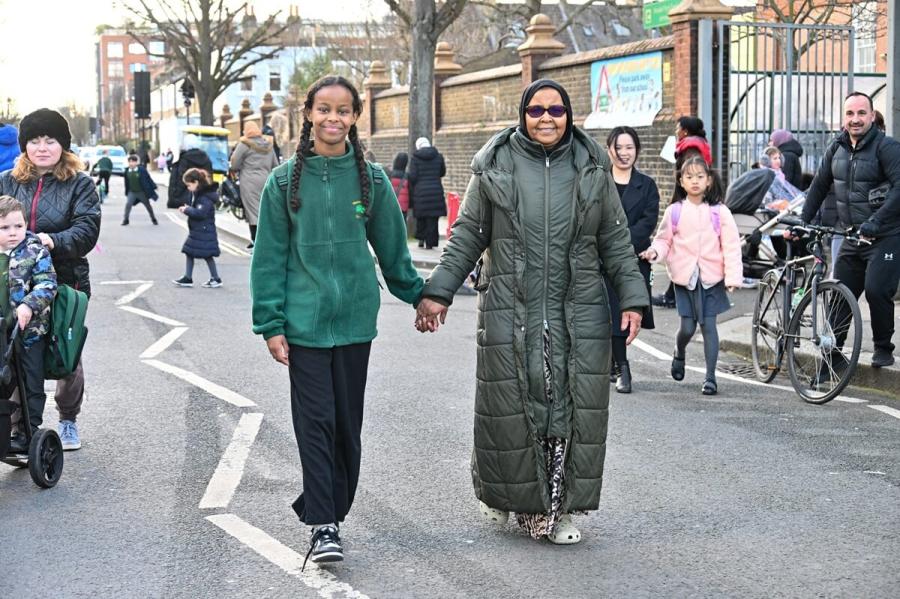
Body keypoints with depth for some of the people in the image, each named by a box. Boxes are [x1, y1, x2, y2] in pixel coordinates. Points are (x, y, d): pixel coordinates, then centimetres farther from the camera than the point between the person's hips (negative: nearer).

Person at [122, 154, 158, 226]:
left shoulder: (141, 169, -15)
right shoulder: (127, 171, -5)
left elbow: (148, 178, -8)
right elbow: (127, 182, 7)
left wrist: (153, 187, -5)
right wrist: (127, 192, 12)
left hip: (142, 192, -2)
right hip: (132, 192, 2)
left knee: (148, 205, 12)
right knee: (128, 204, -14)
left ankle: (153, 219, 31)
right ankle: (125, 219, -2)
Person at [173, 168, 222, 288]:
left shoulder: (205, 196, -21)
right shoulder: (197, 194, 10)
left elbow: (200, 213, -29)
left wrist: (187, 210, -19)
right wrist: (188, 208, 2)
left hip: (204, 231, -10)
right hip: (196, 230, 10)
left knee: (207, 255, -2)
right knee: (188, 252, 11)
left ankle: (216, 279, 9)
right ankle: (188, 278, 17)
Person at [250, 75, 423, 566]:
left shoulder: (371, 180, 2)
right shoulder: (285, 181, -1)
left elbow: (393, 248, 13)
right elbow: (269, 257, 0)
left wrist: (419, 296, 19)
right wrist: (271, 324, -4)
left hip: (355, 320, 2)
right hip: (305, 320, -2)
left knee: (347, 423, 8)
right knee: (315, 421, -6)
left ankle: (331, 511, 21)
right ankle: (323, 526, -2)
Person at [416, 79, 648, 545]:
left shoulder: (591, 168, 7)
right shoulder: (495, 167, 3)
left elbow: (615, 240, 10)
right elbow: (468, 236, 6)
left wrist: (631, 298, 4)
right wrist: (438, 292, -1)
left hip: (577, 315, 2)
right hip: (510, 314, -1)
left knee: (573, 409, 0)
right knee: (510, 409, 1)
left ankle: (555, 507, 11)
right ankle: (503, 493, 24)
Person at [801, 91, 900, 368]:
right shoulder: (837, 149, 9)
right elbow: (819, 186, 19)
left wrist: (875, 221, -30)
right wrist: (803, 221, 12)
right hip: (852, 238, 6)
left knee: (876, 291, -17)